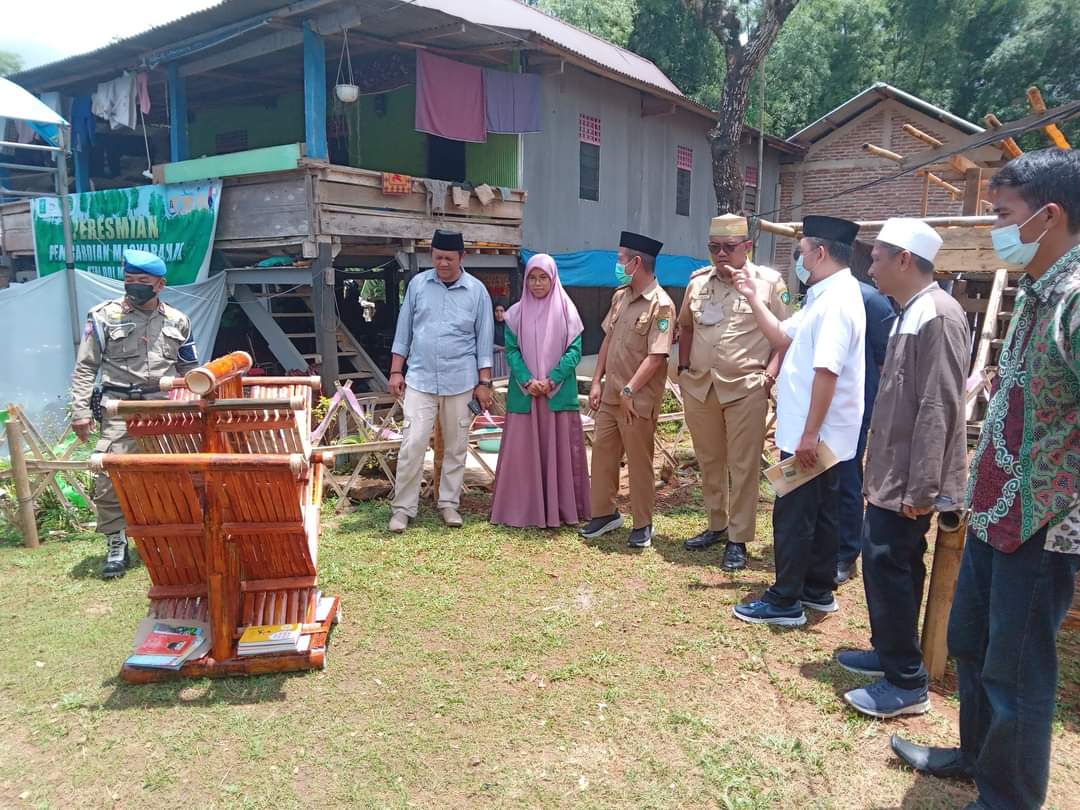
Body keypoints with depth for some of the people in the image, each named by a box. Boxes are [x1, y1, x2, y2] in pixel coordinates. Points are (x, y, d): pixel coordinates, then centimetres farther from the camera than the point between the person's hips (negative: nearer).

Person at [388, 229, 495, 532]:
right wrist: (396, 371, 4)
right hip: (420, 379, 0)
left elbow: (484, 339, 3)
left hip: (460, 381, 0)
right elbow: (404, 330, 7)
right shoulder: (418, 284, 2)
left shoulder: (476, 290, -1)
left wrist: (484, 382, 0)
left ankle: (448, 503, 23)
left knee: (456, 447, 9)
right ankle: (403, 507, 6)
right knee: (412, 445, -5)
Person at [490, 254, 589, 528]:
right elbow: (511, 351, 1)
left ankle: (560, 508, 11)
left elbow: (574, 351, -2)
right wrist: (527, 381, -14)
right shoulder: (516, 313, 5)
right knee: (523, 451, 2)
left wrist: (552, 380, -14)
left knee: (559, 449, 2)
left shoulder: (566, 310, 2)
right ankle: (523, 509, 10)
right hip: (524, 394, 1)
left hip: (559, 393, -1)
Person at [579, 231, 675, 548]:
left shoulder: (660, 305, -15)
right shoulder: (620, 296, 10)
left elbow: (656, 357, -20)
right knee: (602, 453, 13)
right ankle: (604, 513, 30)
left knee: (639, 462, 4)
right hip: (610, 394, 8)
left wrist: (629, 392, -20)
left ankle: (643, 525, 19)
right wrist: (597, 382, 9)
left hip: (638, 400, -7)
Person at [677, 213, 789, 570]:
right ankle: (717, 526, 31)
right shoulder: (698, 281, 10)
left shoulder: (769, 282, -3)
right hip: (699, 387, 5)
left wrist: (771, 371, -12)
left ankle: (738, 539, 12)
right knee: (709, 463, 15)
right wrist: (684, 368, 13)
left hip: (746, 388, -5)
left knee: (743, 466, 1)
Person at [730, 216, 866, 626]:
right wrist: (753, 298, 13)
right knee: (817, 512, 17)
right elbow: (784, 338, 20)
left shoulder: (837, 301, -21)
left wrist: (809, 434, -27)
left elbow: (827, 373, -27)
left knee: (792, 515, -2)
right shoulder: (825, 297, 13)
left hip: (813, 434, -10)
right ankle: (819, 591, 29)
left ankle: (785, 602, 8)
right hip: (817, 433, 10)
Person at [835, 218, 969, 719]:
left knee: (888, 566, -5)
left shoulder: (937, 316, -18)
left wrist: (920, 487, -22)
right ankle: (891, 652, 32)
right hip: (891, 473, 10)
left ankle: (906, 682, 7)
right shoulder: (911, 313, 13)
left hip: (908, 479, -10)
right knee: (889, 565, 17)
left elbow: (938, 409, -23)